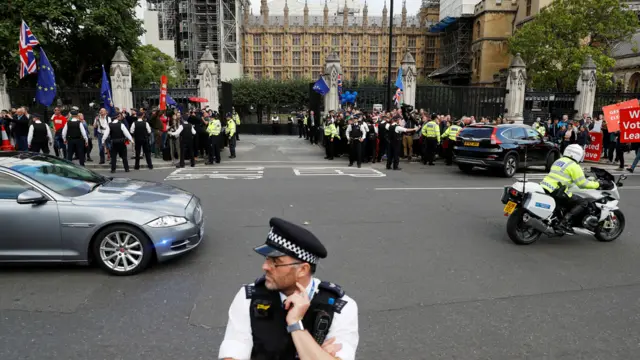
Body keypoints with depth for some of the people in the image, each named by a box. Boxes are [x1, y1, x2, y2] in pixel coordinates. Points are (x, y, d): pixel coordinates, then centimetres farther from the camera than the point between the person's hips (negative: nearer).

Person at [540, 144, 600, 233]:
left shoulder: (558, 161, 20)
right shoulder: (574, 166, -4)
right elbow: (582, 183, -5)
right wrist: (597, 184, 8)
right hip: (556, 191, -9)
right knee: (583, 202, -2)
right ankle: (565, 222, -14)